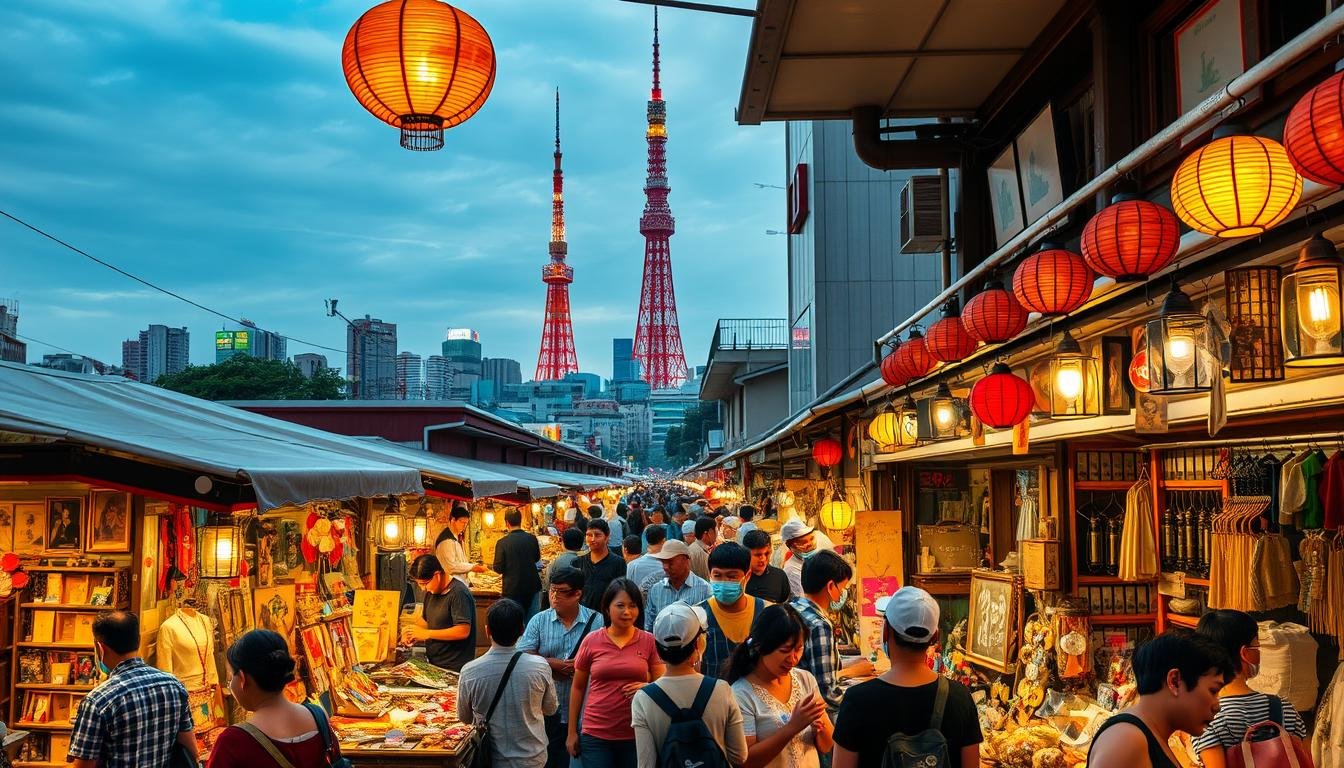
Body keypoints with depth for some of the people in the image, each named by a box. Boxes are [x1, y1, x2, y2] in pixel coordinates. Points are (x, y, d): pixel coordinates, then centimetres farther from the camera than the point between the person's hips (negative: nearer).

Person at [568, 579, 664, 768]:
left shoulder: (649, 642, 2)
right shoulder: (591, 642, 2)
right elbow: (578, 688, 9)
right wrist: (572, 732, 8)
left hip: (636, 736, 1)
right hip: (596, 736, 0)